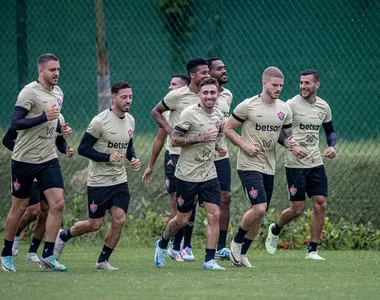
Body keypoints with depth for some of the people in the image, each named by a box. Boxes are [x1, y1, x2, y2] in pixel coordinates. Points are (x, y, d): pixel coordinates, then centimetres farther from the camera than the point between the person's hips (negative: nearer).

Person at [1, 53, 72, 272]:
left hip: (49, 158, 6)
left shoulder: (58, 93, 10)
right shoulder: (30, 92, -13)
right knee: (19, 207, 4)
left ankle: (48, 256, -5)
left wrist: (62, 129, 7)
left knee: (58, 203, -9)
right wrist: (45, 117, -27)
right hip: (25, 159, -6)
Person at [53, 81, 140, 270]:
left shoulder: (130, 121, 6)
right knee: (95, 224, 0)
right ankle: (63, 236, 28)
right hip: (98, 181, -6)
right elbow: (83, 148, -14)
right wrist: (107, 157, -24)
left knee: (119, 220, -8)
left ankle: (103, 260, 7)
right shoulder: (100, 121, -16)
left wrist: (133, 159, 1)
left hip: (120, 181, 6)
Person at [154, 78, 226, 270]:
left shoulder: (218, 115, 8)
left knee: (214, 215, -8)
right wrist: (201, 138, -24)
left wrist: (218, 147, 6)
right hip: (187, 175, -5)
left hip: (209, 175, 5)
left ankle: (210, 260, -4)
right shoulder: (189, 113, -13)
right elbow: (174, 140, -16)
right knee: (182, 220, 5)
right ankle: (162, 244, 33)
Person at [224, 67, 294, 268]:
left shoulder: (284, 109, 7)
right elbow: (228, 129, -2)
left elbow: (288, 134, 19)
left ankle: (242, 253, 20)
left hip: (269, 168, 6)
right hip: (249, 165, -6)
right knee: (259, 208, -20)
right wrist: (245, 146, -15)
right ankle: (236, 242, 4)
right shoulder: (248, 106, -8)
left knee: (260, 214, 7)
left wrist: (291, 141, -5)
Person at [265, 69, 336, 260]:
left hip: (316, 164, 5)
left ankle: (313, 250, 4)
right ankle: (275, 230, 27)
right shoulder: (291, 105, -10)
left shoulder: (324, 107, 6)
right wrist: (291, 146, -24)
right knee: (297, 209, -4)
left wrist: (332, 147, 1)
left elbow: (330, 130, 21)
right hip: (295, 164, -5)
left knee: (320, 205, -4)